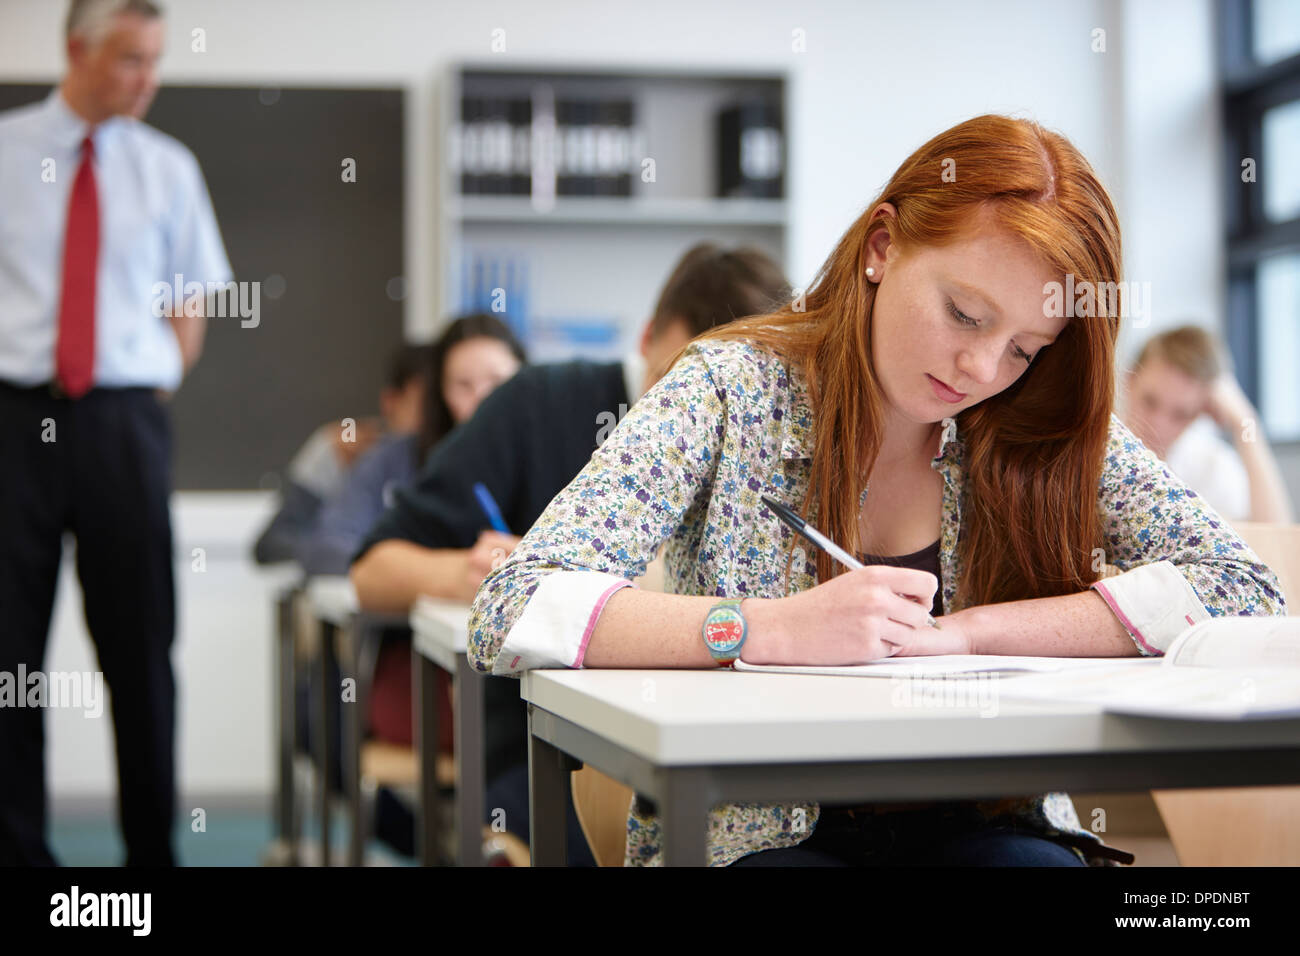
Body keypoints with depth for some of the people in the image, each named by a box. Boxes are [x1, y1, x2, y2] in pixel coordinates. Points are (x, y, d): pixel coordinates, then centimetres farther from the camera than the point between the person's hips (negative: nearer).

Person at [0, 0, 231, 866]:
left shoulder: (166, 167, 8)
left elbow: (192, 302, 12)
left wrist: (161, 385, 2)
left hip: (125, 419, 1)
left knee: (140, 644, 6)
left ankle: (152, 847, 16)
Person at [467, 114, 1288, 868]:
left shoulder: (1042, 432, 1)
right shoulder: (732, 392, -7)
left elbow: (1248, 592, -6)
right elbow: (511, 615, -15)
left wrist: (959, 632, -15)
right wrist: (775, 629, -29)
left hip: (972, 824, 3)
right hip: (757, 832, -2)